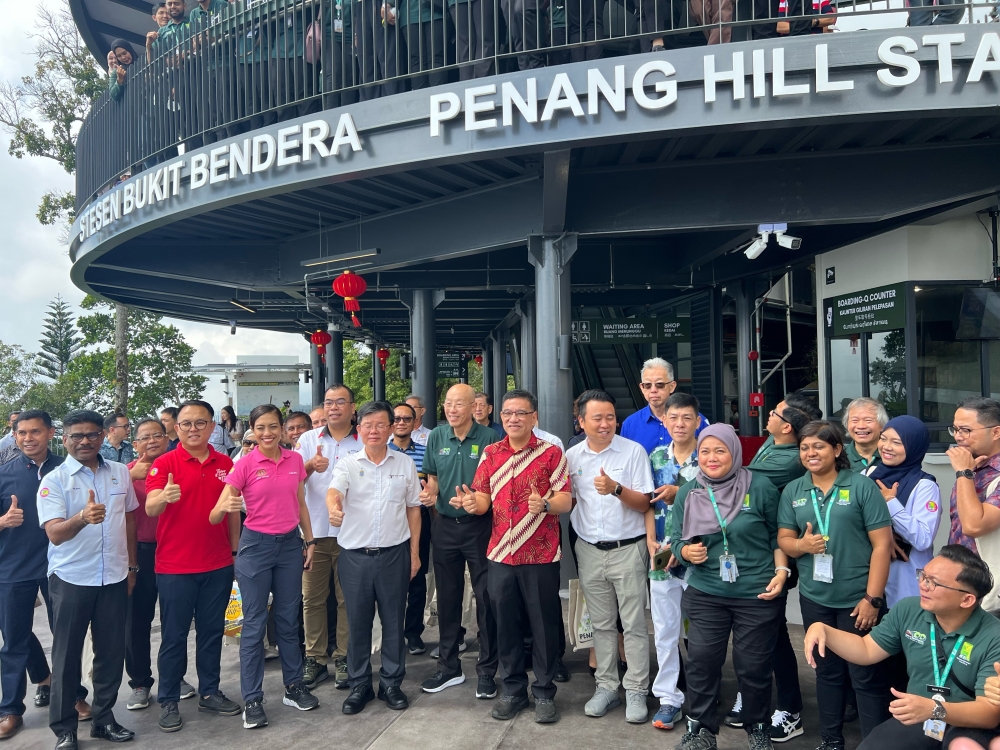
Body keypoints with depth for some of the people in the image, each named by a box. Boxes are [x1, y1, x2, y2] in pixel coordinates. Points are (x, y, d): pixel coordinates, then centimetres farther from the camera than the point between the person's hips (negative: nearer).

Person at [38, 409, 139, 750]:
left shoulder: (120, 473, 3)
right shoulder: (54, 480, -8)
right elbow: (55, 533, -19)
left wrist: (131, 566, 14)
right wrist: (83, 517, -39)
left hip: (114, 578, 3)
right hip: (71, 580, -3)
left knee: (112, 651, 10)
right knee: (67, 654, 7)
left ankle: (104, 718, 26)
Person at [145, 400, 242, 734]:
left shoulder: (226, 464, 4)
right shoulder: (164, 463, -7)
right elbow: (150, 508, -21)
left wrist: (236, 551, 12)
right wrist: (163, 497, -43)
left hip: (218, 566, 4)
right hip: (175, 567, -4)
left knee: (212, 632, 13)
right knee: (174, 636, 6)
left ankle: (209, 693, 26)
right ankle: (168, 702, 18)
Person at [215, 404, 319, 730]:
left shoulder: (295, 460, 2)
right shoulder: (245, 464, -10)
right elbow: (215, 516, -13)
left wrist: (310, 541, 10)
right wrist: (224, 507, -35)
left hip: (290, 544, 4)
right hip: (256, 545, -3)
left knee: (289, 619, 13)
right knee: (254, 624, 2)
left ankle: (294, 686, 26)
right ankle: (252, 700, 12)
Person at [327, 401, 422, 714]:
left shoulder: (405, 464, 3)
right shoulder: (347, 464, -1)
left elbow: (413, 509, 9)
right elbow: (334, 491, -21)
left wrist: (414, 553, 7)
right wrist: (334, 508, -45)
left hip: (394, 553, 1)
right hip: (355, 555, 0)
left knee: (393, 621, 9)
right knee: (358, 622, 9)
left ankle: (391, 683, 25)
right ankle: (359, 685, 25)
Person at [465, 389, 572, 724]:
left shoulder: (551, 453, -3)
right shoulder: (490, 453, 7)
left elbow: (566, 500, -7)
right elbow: (484, 498, 7)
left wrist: (545, 503, -28)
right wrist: (473, 502, -16)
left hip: (541, 555, -3)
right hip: (500, 554, 3)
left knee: (543, 625, 6)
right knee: (506, 624, 12)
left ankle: (544, 693, 21)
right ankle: (513, 690, 27)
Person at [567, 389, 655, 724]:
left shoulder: (634, 451, -7)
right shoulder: (571, 456, 3)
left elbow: (644, 504, -9)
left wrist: (616, 489, -24)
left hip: (628, 549, -3)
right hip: (589, 551, 3)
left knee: (634, 624, 2)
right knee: (602, 624, 13)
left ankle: (636, 691, 13)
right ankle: (606, 687, 24)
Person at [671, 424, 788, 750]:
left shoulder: (760, 487, -7)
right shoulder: (687, 493, 0)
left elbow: (777, 534, 2)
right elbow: (677, 540, 6)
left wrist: (781, 571, -7)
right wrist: (686, 552, -16)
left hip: (758, 594, -2)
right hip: (705, 594, 2)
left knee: (753, 666, 8)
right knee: (701, 661, 1)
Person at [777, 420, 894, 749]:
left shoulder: (862, 486, -7)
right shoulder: (793, 491, 6)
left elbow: (882, 544, -9)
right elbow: (783, 539, 8)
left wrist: (872, 598, -13)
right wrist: (801, 544, -16)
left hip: (858, 598, -4)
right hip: (814, 598, 4)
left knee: (866, 675, 3)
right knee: (827, 670, 16)